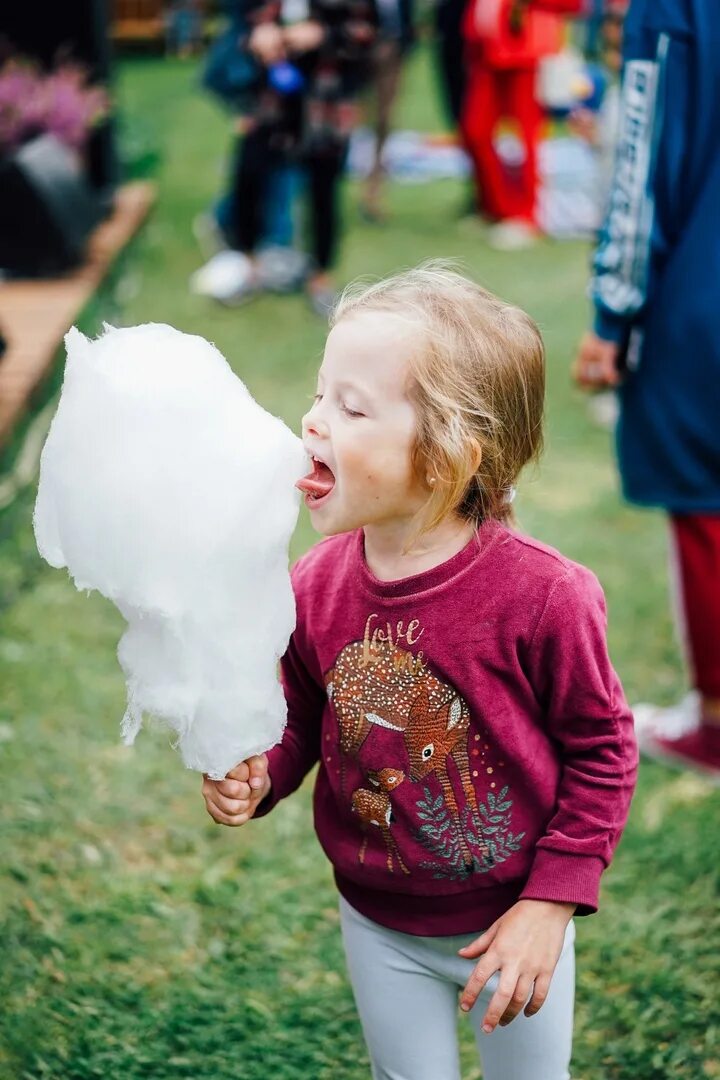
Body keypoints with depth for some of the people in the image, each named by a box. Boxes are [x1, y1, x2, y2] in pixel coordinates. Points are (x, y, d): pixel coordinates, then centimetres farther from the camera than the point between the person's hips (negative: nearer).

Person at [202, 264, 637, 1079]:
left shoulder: (540, 595, -26)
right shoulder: (315, 588, -14)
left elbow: (600, 750, -14)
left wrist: (552, 904, -15)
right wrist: (256, 776, -19)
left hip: (511, 919, -2)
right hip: (379, 926, 3)